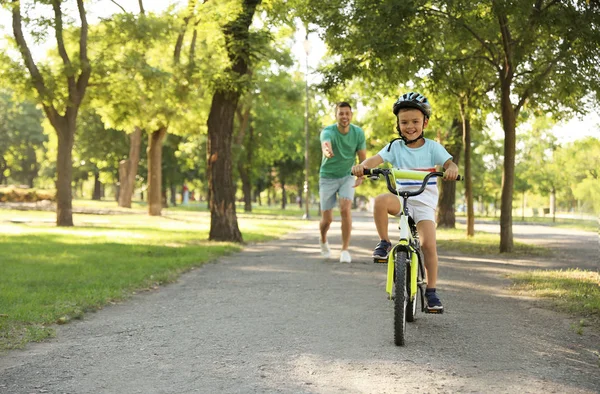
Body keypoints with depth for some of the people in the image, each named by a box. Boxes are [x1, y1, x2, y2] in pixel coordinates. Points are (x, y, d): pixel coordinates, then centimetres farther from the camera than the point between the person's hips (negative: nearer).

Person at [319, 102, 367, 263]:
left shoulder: (358, 133, -12)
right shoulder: (328, 131, -22)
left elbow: (363, 157, -7)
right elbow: (325, 144, -46)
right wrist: (327, 151, -71)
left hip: (347, 176, 1)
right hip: (328, 177, -1)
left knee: (346, 209, -20)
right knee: (327, 219, 0)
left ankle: (345, 250, -9)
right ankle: (323, 240, 35)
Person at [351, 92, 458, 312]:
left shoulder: (432, 147, 0)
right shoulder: (395, 147, 1)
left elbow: (450, 163, -12)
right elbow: (376, 159, -14)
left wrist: (451, 170, -37)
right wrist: (362, 166, -37)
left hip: (424, 203, 0)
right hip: (402, 199, 1)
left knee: (429, 244, -18)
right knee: (381, 201, -34)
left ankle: (431, 291, -5)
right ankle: (384, 243, -14)